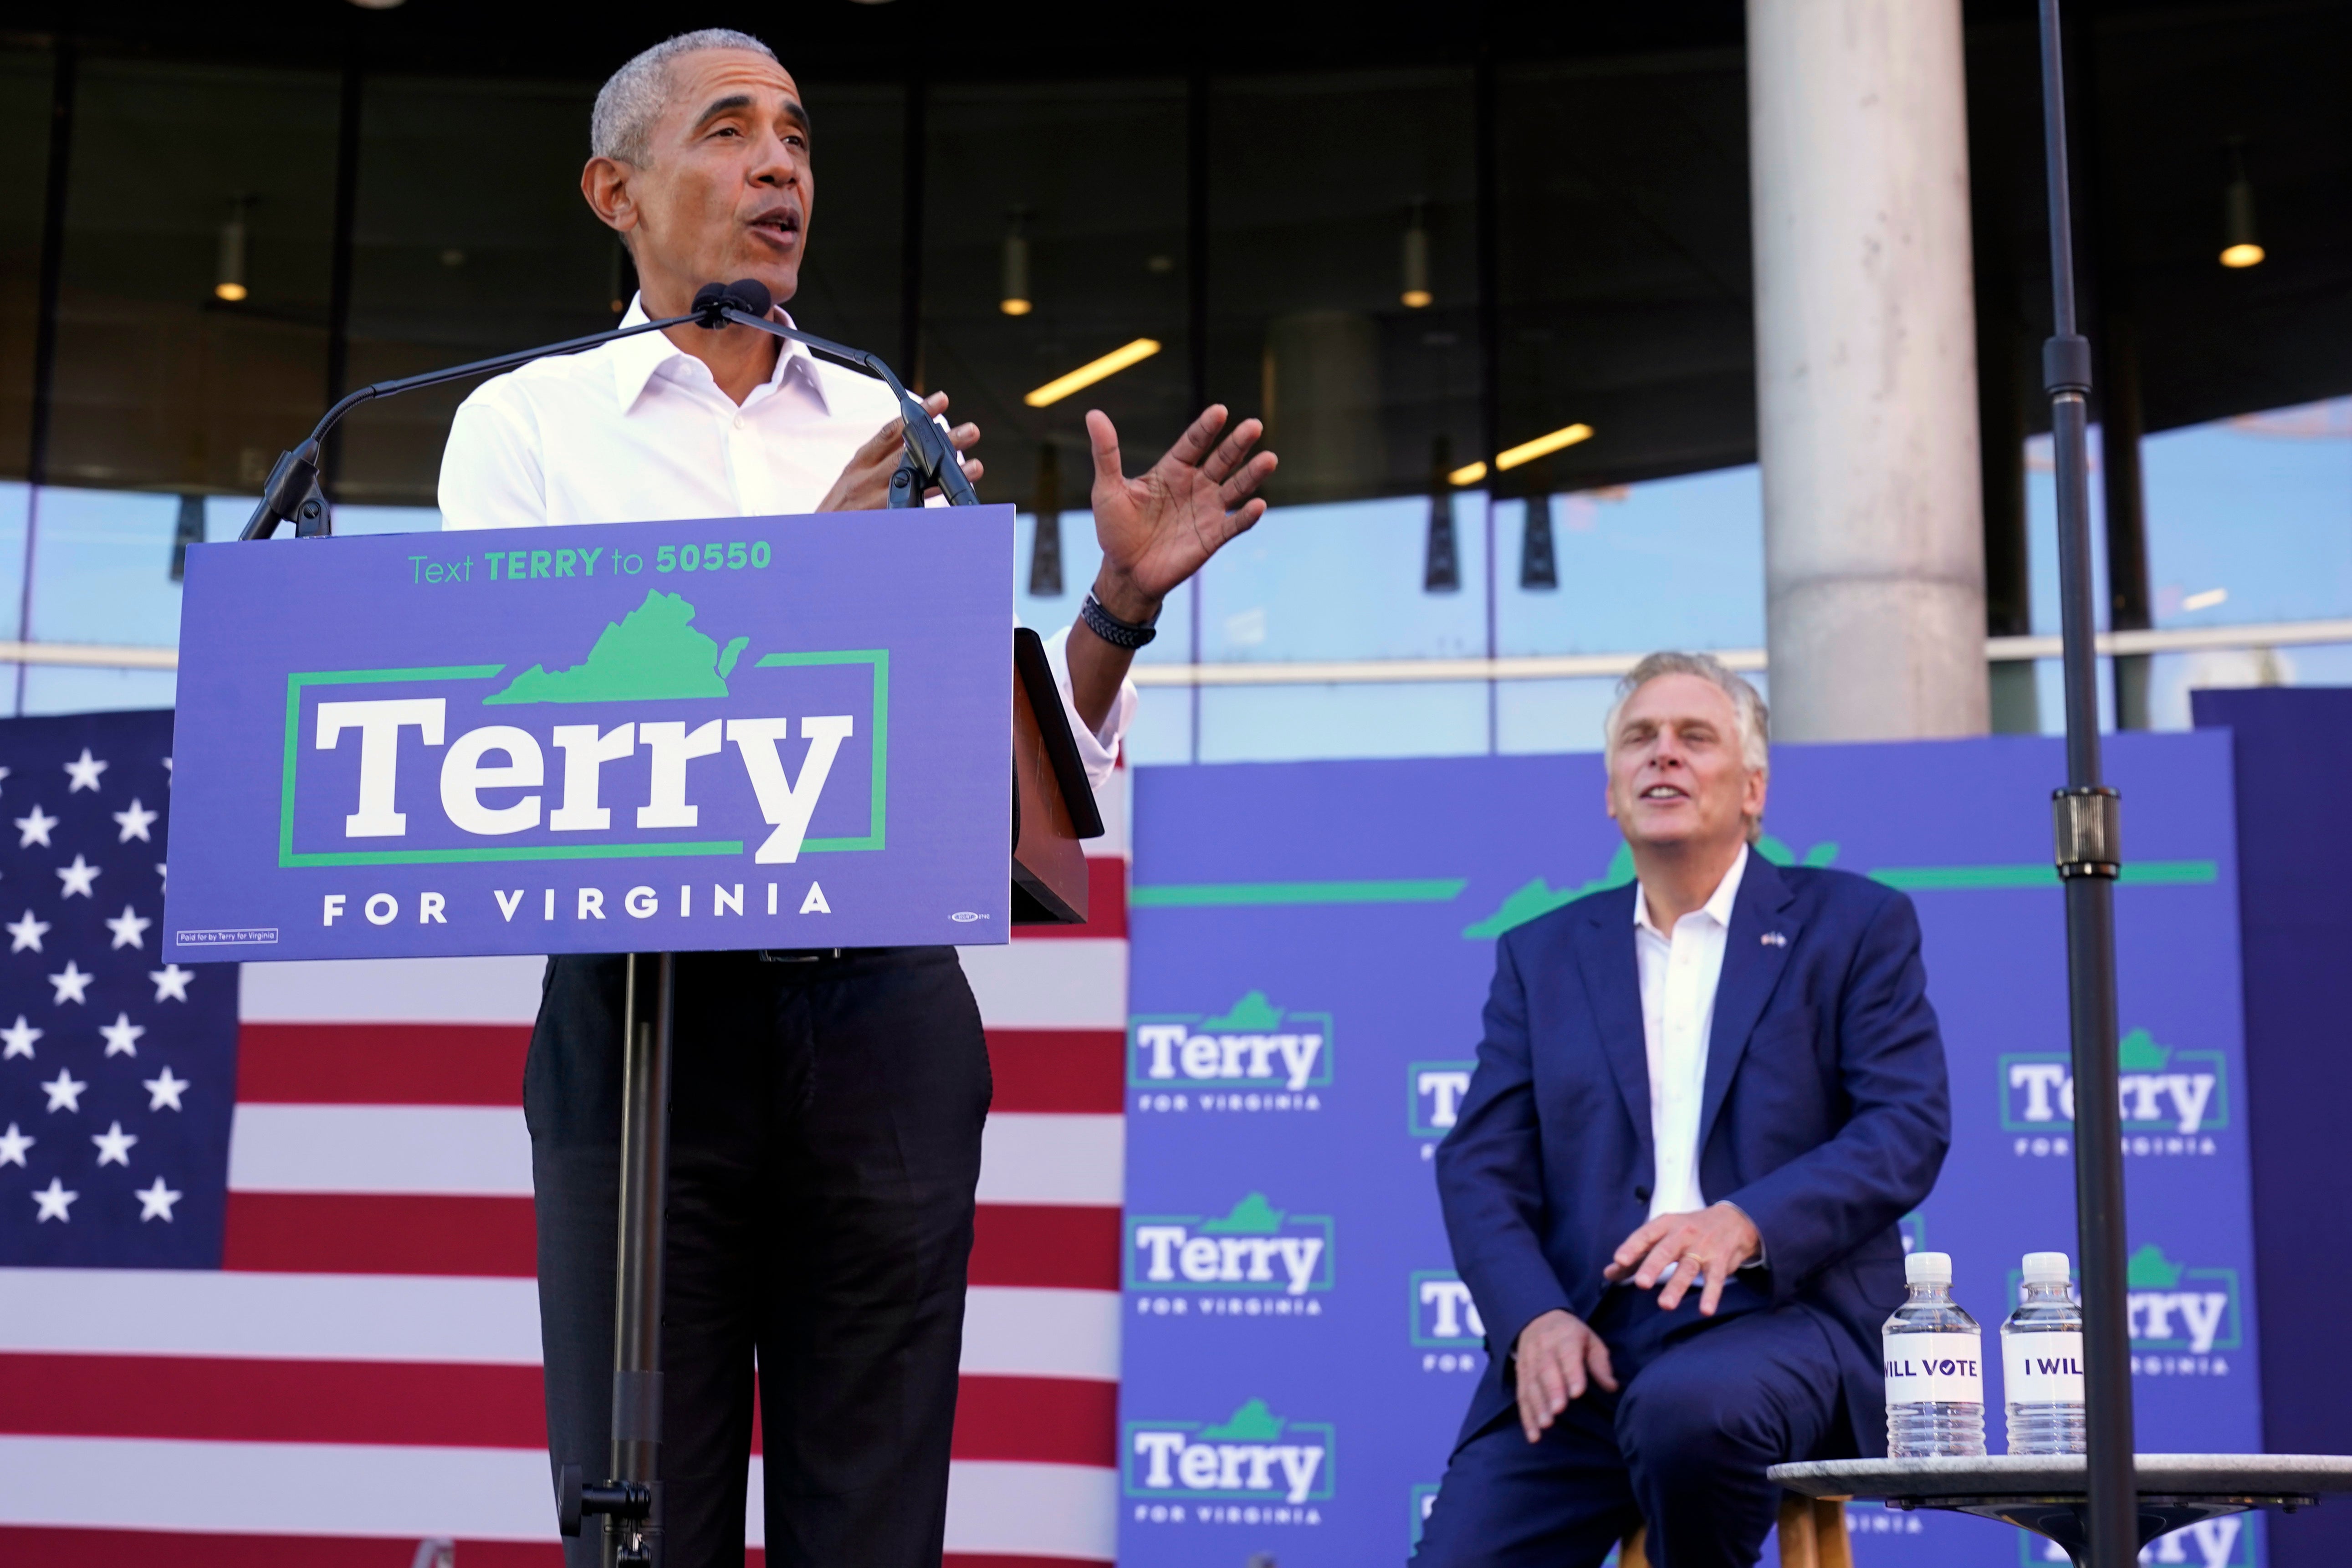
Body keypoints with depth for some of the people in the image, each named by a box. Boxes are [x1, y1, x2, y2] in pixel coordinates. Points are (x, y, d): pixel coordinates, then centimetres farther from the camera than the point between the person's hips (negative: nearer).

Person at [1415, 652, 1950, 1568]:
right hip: (1582, 1344, 3)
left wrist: (1747, 1223, -20)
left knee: (1685, 1410, -35)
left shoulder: (1856, 925, 10)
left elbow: (1909, 1125, -2)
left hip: (1777, 1316, -2)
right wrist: (1534, 1319, -11)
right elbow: (1481, 1164, 9)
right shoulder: (1542, 955, 17)